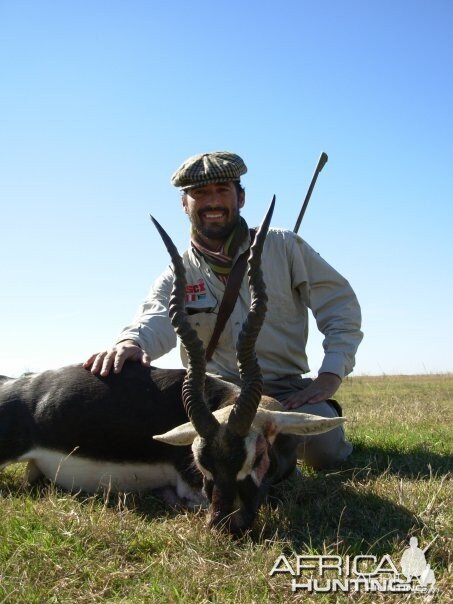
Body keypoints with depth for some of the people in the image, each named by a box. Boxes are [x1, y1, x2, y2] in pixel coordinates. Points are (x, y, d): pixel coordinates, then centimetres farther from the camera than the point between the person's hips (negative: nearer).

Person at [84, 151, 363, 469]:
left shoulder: (283, 246, 2)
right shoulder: (176, 277, 3)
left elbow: (341, 307, 1)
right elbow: (155, 321, -19)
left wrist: (329, 376, -12)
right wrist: (130, 342, -44)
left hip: (287, 391, -1)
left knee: (325, 448, -29)